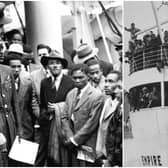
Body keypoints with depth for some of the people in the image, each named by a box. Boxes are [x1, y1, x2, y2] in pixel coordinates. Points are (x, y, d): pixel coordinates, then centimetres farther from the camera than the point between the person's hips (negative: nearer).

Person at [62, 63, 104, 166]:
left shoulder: (97, 96, -9)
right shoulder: (71, 94, 14)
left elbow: (92, 122, -12)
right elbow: (65, 118, 11)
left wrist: (75, 140, -10)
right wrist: (70, 138, -4)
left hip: (86, 146, -6)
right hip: (73, 146, 6)